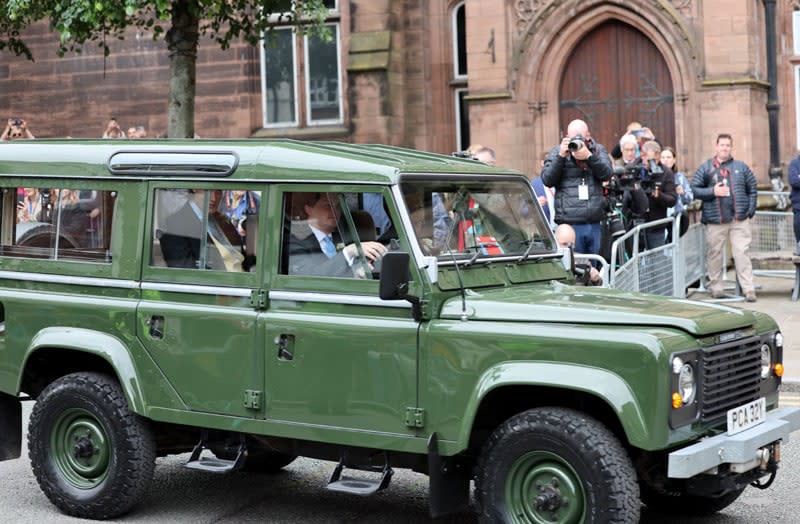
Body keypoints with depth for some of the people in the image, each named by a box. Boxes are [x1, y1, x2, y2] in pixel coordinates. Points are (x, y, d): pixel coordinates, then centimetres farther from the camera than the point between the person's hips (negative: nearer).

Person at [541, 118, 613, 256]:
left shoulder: (598, 150, 12)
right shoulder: (557, 152, 7)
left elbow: (606, 174, -3)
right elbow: (547, 180, -4)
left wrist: (588, 156, -17)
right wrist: (561, 156, -14)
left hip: (595, 223, 2)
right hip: (570, 223, -2)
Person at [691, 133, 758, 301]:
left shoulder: (741, 167, 11)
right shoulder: (706, 168, 7)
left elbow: (752, 189, 13)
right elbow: (694, 189, 3)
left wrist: (750, 210, 3)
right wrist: (712, 192, -10)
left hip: (740, 220, 0)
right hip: (715, 221, 0)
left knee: (742, 253, -5)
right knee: (714, 254, 3)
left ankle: (748, 289, -5)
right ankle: (715, 288, 13)